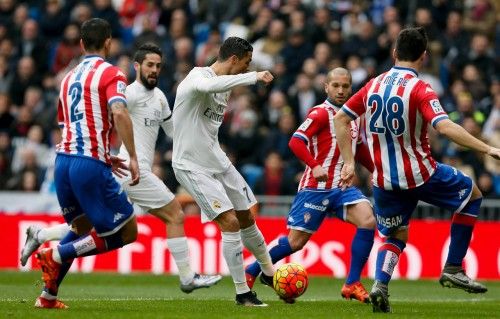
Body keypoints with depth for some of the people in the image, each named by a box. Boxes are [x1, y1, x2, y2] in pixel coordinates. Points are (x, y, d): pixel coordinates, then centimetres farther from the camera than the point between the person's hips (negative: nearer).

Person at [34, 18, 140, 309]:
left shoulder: (69, 78, 20)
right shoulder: (111, 74, -2)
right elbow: (119, 113, -20)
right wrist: (133, 158, -20)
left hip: (63, 161, 7)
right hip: (91, 165, -7)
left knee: (82, 228, 26)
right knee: (127, 232, 2)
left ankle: (48, 296, 17)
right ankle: (57, 254, -10)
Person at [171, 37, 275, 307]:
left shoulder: (226, 88, 10)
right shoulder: (198, 76, -17)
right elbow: (210, 85, -43)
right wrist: (254, 77, -42)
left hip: (218, 162, 9)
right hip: (192, 166, -9)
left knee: (246, 218, 15)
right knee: (230, 223, -15)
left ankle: (269, 272, 35)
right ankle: (242, 293, -6)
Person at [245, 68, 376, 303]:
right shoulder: (320, 113, -9)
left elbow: (359, 149, 30)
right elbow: (296, 142, -21)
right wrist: (315, 166, -34)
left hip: (343, 186, 6)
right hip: (316, 187, -6)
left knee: (368, 220, -19)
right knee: (296, 242, -2)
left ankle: (352, 284, -12)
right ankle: (249, 273, 19)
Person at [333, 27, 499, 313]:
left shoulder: (374, 85, 4)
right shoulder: (420, 89, -15)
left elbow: (341, 118, 10)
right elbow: (445, 127, -28)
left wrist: (349, 162, 15)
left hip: (384, 180, 5)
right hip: (420, 175, -5)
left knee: (396, 235, 23)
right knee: (472, 194, 17)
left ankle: (380, 284, -7)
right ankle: (453, 269, 13)